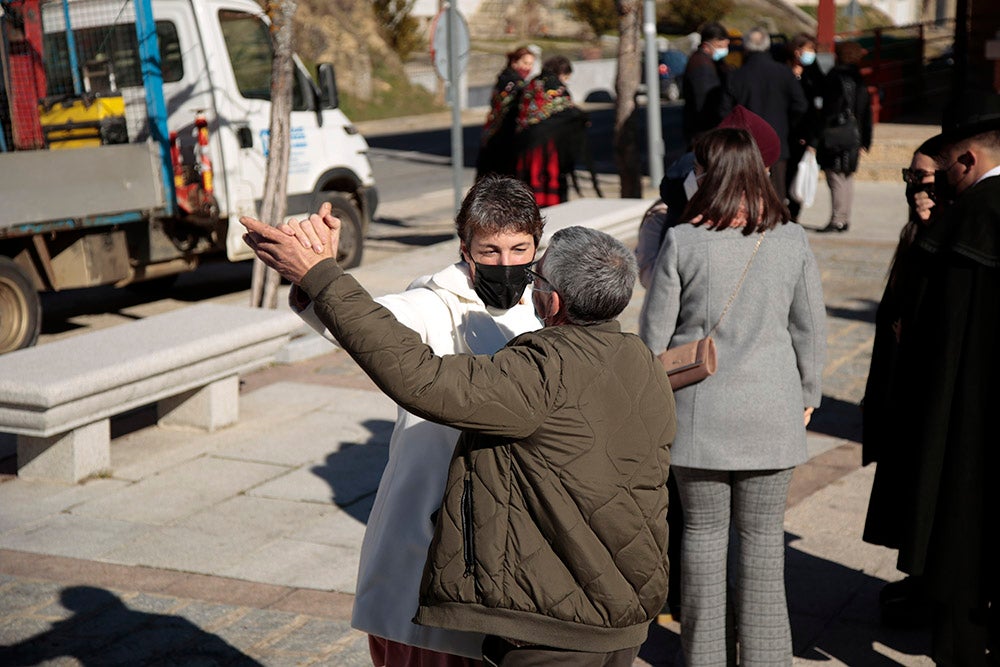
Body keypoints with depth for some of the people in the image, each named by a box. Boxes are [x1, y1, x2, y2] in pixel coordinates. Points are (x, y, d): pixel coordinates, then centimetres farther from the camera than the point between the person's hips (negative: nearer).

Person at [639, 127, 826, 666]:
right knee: (763, 536, 10)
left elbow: (654, 332, -4)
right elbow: (810, 329, 4)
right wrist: (807, 395, 18)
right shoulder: (791, 240, -3)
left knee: (702, 531, 11)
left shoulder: (682, 241, -10)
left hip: (699, 409, -1)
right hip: (770, 410, 1)